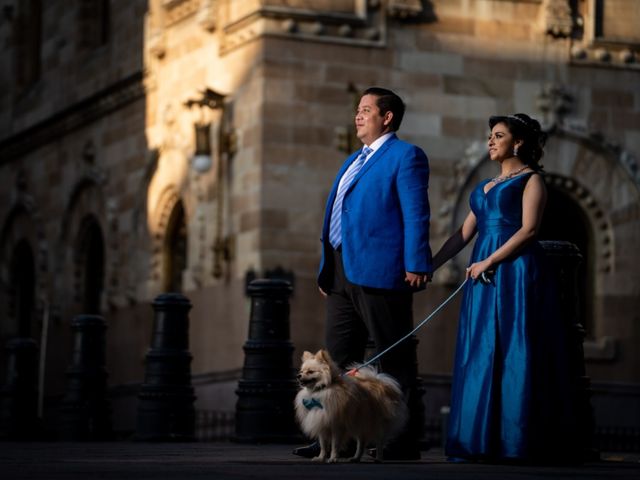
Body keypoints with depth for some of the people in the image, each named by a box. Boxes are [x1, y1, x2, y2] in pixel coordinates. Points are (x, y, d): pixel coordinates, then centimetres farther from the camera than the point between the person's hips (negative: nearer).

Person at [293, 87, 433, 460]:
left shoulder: (406, 156, -4)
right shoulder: (354, 160, 22)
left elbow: (416, 215, -12)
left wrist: (416, 265, -20)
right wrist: (326, 270, 20)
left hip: (379, 272, -9)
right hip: (342, 274, 9)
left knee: (396, 361, -3)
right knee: (340, 359, 8)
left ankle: (405, 444, 0)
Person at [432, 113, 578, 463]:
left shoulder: (531, 179, 0)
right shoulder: (486, 186, 20)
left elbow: (528, 229, -12)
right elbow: (465, 233, 19)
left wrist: (489, 262, -16)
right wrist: (429, 265, 11)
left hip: (517, 273, -7)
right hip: (484, 275, 7)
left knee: (514, 354, -7)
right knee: (481, 355, 4)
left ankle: (516, 440, -5)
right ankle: (483, 438, 6)